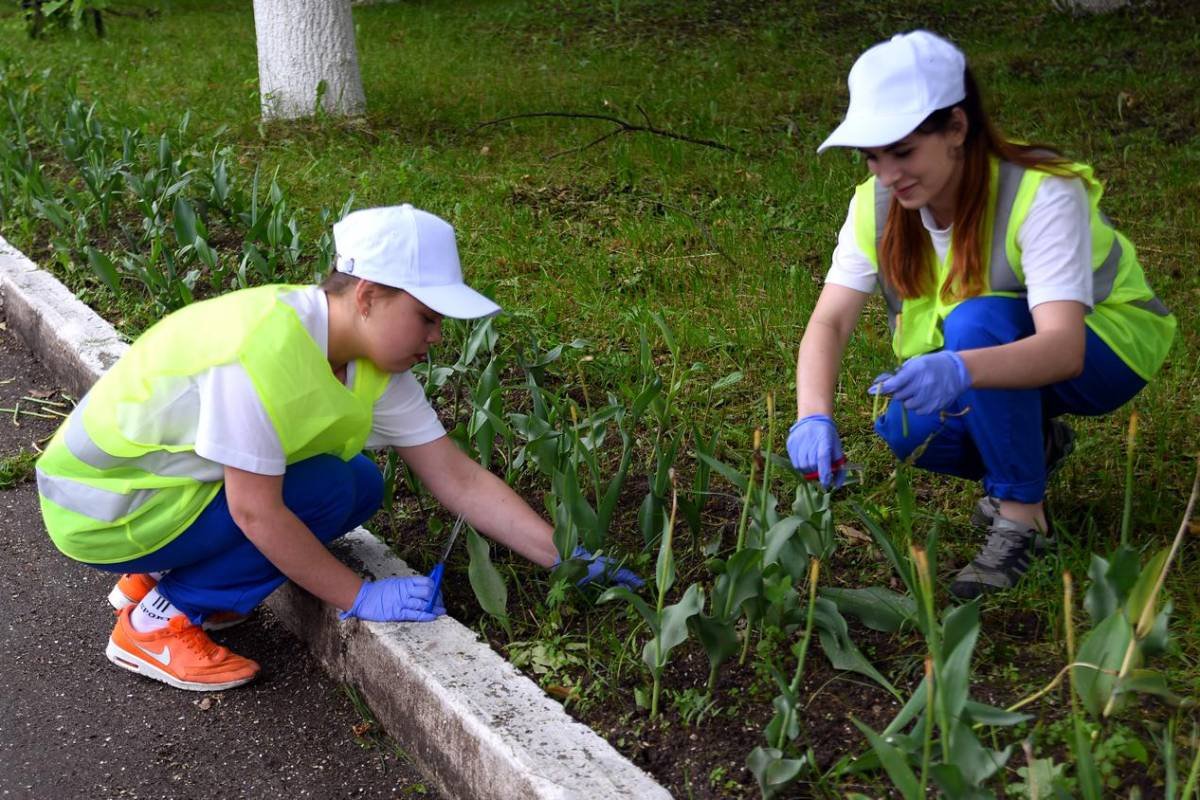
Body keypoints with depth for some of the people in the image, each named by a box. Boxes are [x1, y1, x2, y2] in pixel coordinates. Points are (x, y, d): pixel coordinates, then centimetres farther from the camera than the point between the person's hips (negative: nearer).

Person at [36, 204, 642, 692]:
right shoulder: (265, 350, -32)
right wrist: (360, 597, -19)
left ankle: (158, 575, 11)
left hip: (167, 471, 8)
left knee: (360, 486, 0)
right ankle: (158, 621, -4)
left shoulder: (374, 364, -6)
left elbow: (458, 479, -5)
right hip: (105, 504, -8)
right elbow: (257, 513, -27)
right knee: (327, 492, -19)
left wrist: (565, 558, -10)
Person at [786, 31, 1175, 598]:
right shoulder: (878, 202, -17)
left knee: (978, 322, -36)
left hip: (1104, 345, -5)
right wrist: (814, 415, -44)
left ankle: (1020, 513, -19)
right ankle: (1035, 443, 7)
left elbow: (1063, 348, -43)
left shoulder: (1044, 193, -32)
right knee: (909, 432, -25)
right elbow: (829, 321, -25)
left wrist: (961, 370, -62)